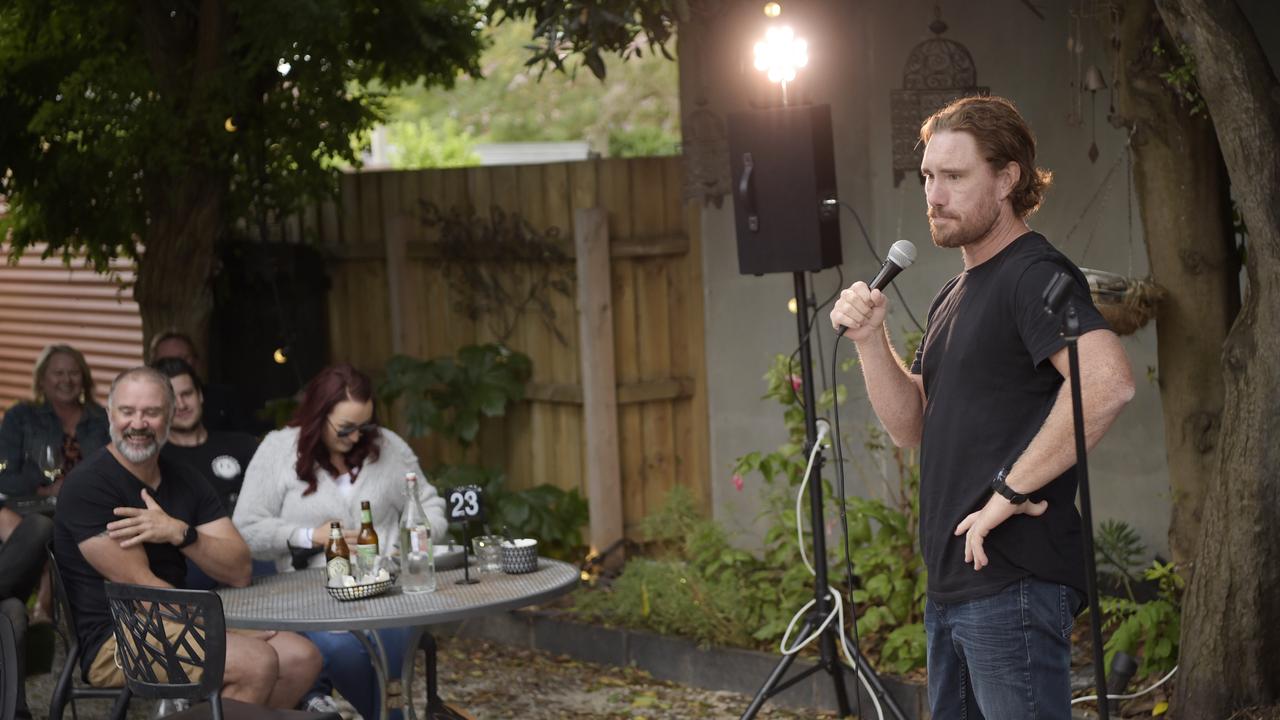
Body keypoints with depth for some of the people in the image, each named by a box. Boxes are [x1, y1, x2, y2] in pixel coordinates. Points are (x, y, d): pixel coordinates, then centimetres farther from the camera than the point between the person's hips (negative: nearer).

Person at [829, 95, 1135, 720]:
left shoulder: (1034, 275, -11)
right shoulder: (953, 298, 20)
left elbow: (1107, 381, -28)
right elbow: (911, 424, 17)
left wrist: (1011, 491, -23)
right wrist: (869, 338, 1)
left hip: (1014, 580, -10)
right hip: (951, 585, 10)